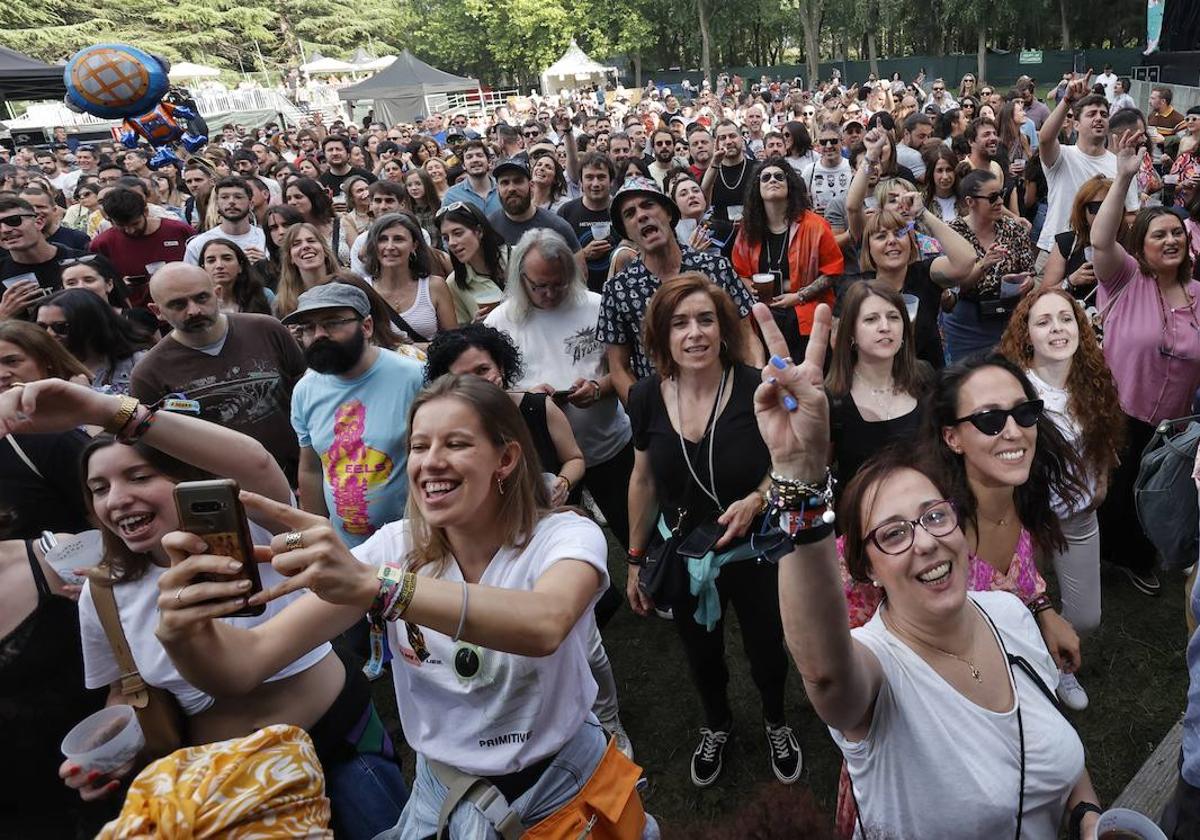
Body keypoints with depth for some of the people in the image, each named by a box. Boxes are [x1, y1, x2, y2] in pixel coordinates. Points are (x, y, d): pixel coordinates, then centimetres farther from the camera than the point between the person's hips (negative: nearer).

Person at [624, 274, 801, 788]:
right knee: (701, 654, 25)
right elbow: (644, 481, 0)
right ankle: (716, 725, 57)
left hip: (752, 552, -2)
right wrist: (635, 560, 6)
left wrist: (757, 500, -30)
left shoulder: (755, 390, -23)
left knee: (766, 650, 19)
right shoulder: (647, 397, -13)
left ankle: (776, 723, 54)